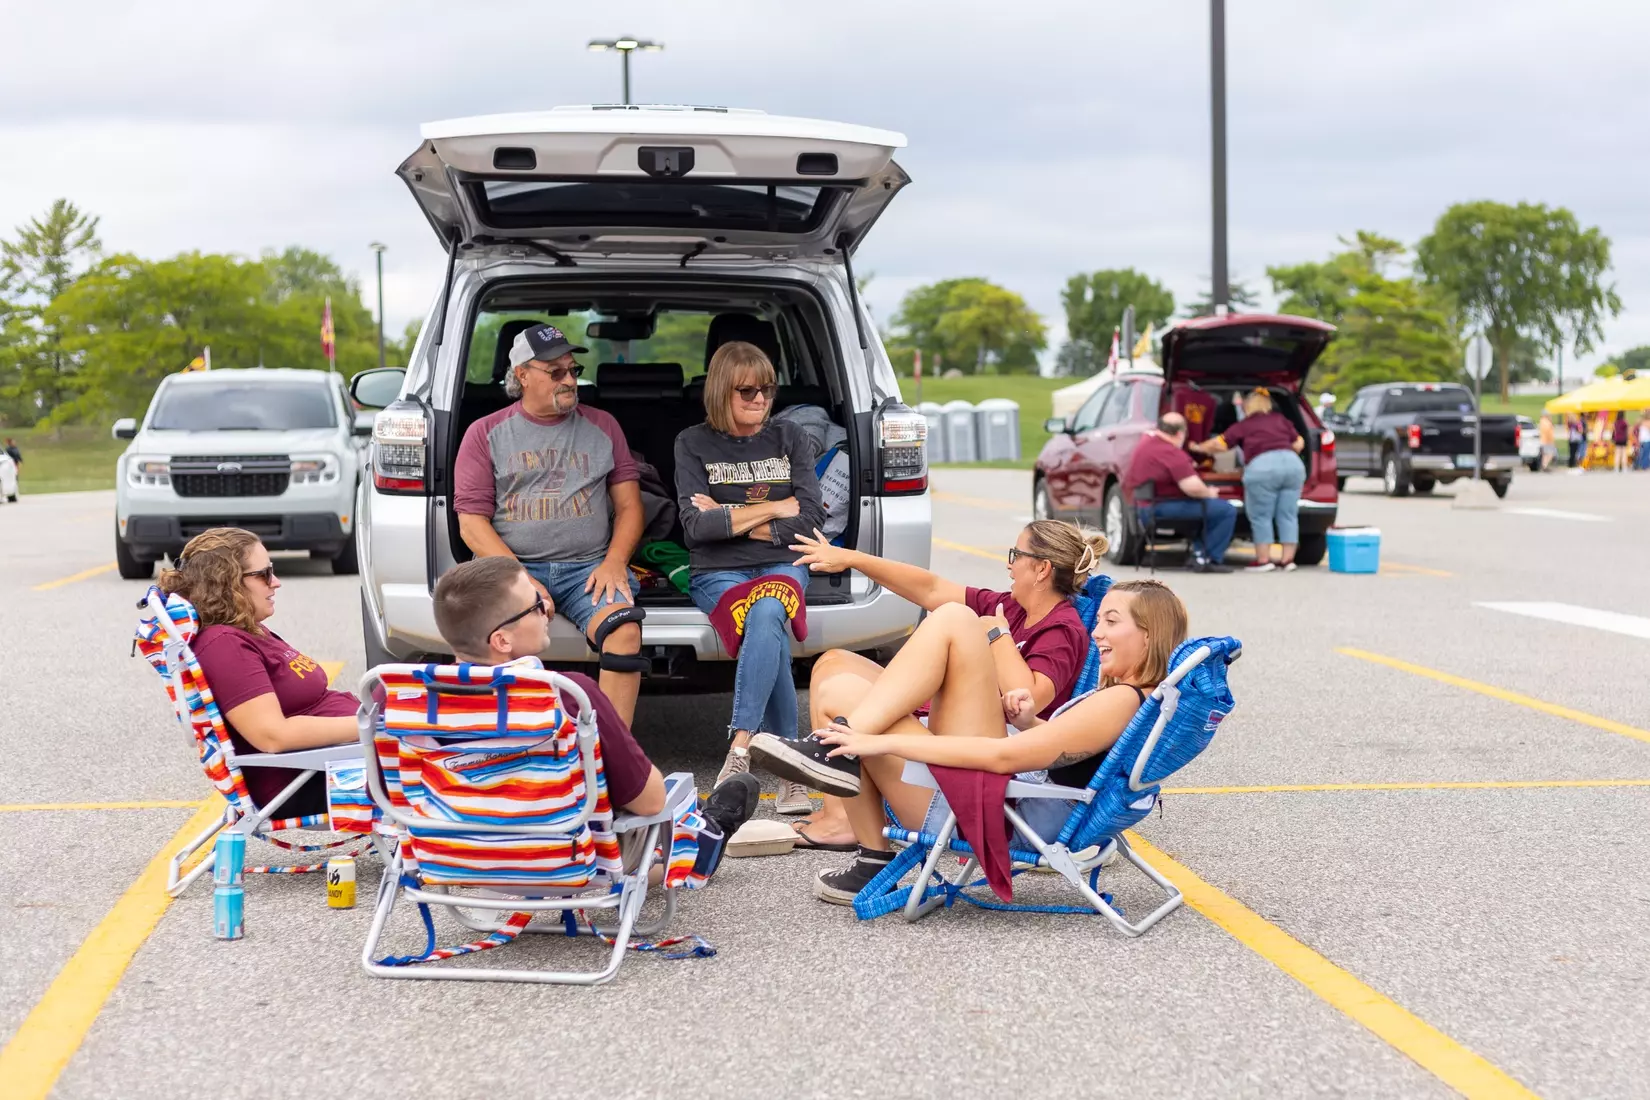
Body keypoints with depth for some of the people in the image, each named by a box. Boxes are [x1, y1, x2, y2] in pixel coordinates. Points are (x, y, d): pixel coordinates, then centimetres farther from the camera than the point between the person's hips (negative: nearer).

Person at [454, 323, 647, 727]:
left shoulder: (602, 427, 17)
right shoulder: (486, 434, 11)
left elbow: (628, 505, 14)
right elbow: (472, 522, 3)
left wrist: (614, 562, -6)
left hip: (587, 568, 1)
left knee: (625, 629, -31)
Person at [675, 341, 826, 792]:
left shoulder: (790, 439, 11)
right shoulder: (694, 444, 6)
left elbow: (810, 518, 0)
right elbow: (695, 527, -6)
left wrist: (729, 517, -5)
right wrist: (773, 508, -4)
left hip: (782, 565, 1)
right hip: (718, 572, -1)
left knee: (766, 615, -36)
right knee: (771, 635, -34)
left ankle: (739, 750, -43)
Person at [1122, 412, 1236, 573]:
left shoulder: (1147, 440, 9)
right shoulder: (1172, 454, -22)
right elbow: (1193, 488, -27)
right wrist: (1209, 493, -7)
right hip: (1162, 507, -11)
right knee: (1227, 511, -10)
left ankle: (1199, 552, 28)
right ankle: (1210, 559, -2)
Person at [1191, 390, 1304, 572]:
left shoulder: (1244, 425, 16)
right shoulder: (1281, 419, 25)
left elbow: (1219, 444, 12)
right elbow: (1298, 443, 24)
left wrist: (1199, 448, 29)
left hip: (1262, 466, -4)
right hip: (1293, 463, 4)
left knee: (1261, 516, 6)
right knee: (1288, 514, 10)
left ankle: (1263, 560, 7)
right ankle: (1287, 559, 10)